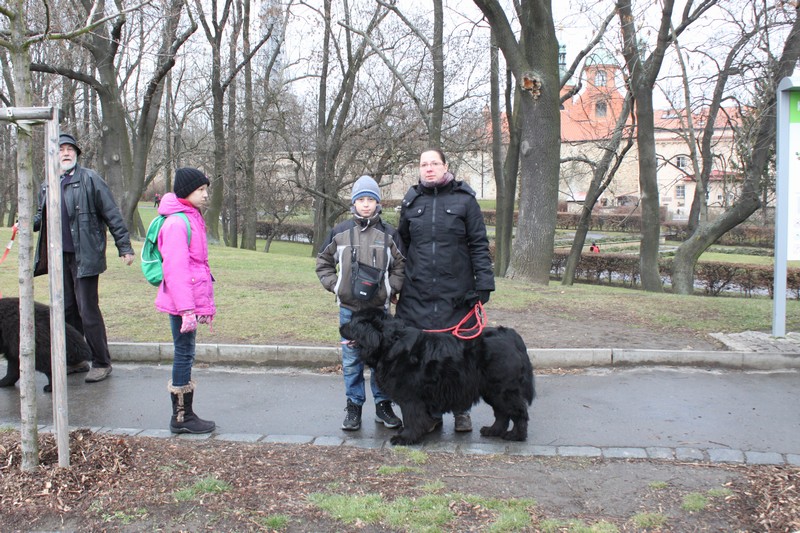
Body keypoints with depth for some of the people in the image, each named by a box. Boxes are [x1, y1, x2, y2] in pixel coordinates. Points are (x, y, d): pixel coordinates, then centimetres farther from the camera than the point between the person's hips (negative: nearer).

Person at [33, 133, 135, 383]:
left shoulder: (90, 179, -7)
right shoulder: (47, 185, 12)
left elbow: (112, 214, -8)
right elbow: (42, 216, 25)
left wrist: (124, 247, -10)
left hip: (85, 256, -6)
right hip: (60, 257, 7)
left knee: (88, 310, -5)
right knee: (67, 310, 13)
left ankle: (102, 363, 6)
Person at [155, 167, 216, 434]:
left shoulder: (192, 219, 16)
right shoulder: (176, 223, -15)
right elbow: (175, 269, -21)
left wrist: (205, 303, 21)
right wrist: (187, 309, -23)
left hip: (193, 301, 10)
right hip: (182, 302, -10)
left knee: (185, 355, 14)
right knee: (184, 354, -2)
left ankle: (185, 414, 23)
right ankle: (181, 418, 7)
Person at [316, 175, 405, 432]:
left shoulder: (389, 234, 1)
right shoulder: (340, 232, 2)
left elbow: (400, 266, 9)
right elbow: (324, 262, 13)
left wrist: (391, 288, -2)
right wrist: (334, 285, 3)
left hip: (379, 308, 0)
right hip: (349, 308, 0)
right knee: (351, 359, 6)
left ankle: (383, 405, 19)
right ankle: (354, 406, 16)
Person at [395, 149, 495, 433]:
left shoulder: (464, 199, 2)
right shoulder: (411, 201, 10)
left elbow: (479, 244, 1)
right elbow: (401, 244, 16)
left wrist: (484, 283, -6)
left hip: (456, 292, -2)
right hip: (417, 293, 2)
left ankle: (461, 411, 18)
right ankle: (430, 412, 15)